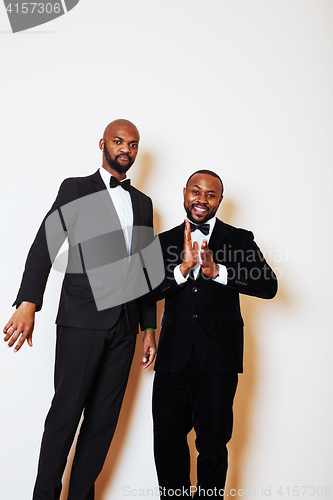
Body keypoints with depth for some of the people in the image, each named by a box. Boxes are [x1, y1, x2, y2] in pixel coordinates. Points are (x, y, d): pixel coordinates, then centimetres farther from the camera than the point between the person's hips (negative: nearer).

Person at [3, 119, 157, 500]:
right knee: (65, 414, 0)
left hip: (124, 324, 5)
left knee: (103, 419, 8)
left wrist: (149, 329, 15)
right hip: (82, 320, -4)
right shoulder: (76, 189, 4)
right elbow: (45, 245, -8)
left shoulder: (143, 203, 18)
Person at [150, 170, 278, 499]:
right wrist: (183, 268, -19)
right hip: (173, 358, 2)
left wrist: (217, 271, -23)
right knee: (167, 444, 11)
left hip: (217, 360, -2)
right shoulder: (165, 242, 9)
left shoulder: (240, 240, 3)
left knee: (212, 447, 8)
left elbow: (269, 286, -10)